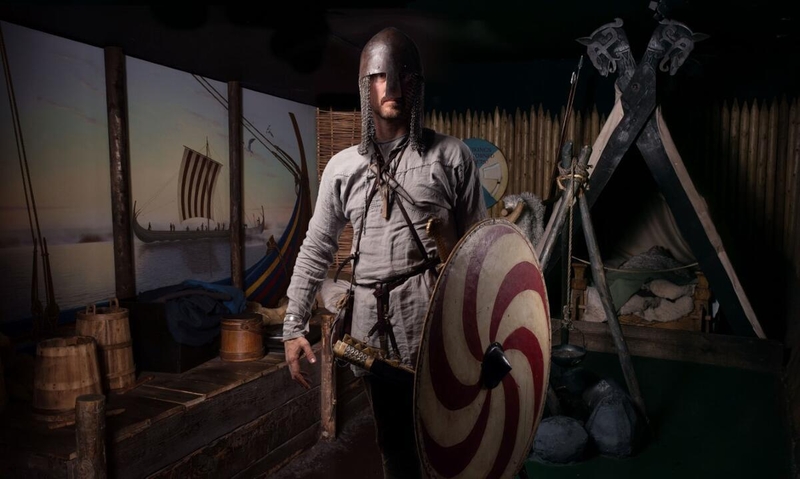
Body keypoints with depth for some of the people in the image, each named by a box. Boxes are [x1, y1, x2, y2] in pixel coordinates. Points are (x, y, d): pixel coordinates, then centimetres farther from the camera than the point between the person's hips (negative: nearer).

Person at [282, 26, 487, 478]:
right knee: (394, 441, 16)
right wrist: (295, 326, 8)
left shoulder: (451, 155, 2)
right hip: (373, 323, 3)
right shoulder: (343, 166, 9)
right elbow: (316, 250, 12)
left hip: (438, 318, -3)